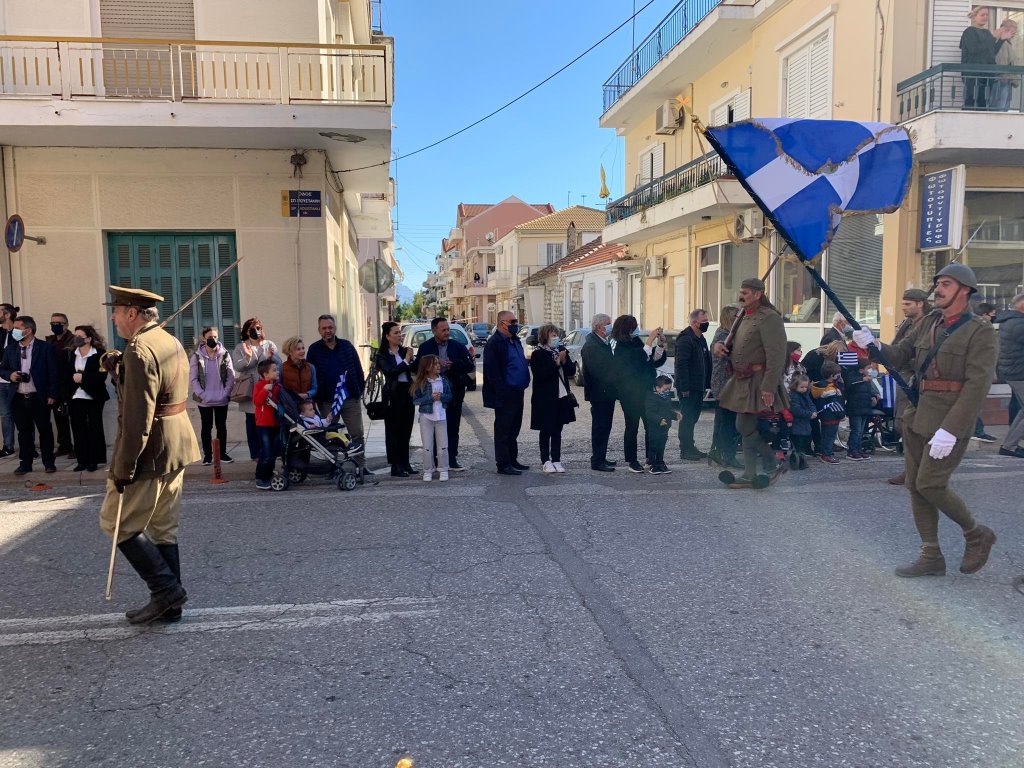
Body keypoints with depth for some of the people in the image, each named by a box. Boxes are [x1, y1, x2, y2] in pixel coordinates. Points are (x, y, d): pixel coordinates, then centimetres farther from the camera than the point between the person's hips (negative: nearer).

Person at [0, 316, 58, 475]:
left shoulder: (46, 348, -4)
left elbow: (53, 372, -5)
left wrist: (52, 395, -9)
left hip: (39, 398, -4)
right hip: (19, 398, 4)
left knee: (44, 430, 3)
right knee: (24, 432, 9)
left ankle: (49, 463, 12)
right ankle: (25, 463, 18)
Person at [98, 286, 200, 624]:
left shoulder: (139, 350, -18)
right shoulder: (172, 343, 12)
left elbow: (137, 418, -23)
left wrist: (123, 469, -19)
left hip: (150, 454, -9)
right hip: (177, 449, 9)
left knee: (116, 522, 6)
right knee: (163, 528, 15)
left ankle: (166, 589, 5)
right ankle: (169, 603, 22)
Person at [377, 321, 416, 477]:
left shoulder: (404, 351, 9)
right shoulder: (383, 355, -3)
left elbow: (415, 370, 4)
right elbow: (390, 372, -17)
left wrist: (411, 360, -14)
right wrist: (406, 361, -12)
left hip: (407, 393, 5)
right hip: (393, 395, -5)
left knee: (406, 430, 10)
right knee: (393, 431, 0)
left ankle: (405, 464, 19)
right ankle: (396, 466, 4)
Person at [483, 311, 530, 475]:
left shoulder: (515, 340, 14)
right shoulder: (494, 343, -14)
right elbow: (493, 372, -18)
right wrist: (503, 394, -21)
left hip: (517, 393, 9)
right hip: (505, 396, -9)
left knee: (513, 429, 16)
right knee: (503, 430, 0)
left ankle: (512, 460, 27)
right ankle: (503, 464, 7)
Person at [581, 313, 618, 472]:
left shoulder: (604, 343, 14)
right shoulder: (590, 345, -17)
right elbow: (597, 371, -23)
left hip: (607, 393, 9)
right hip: (599, 393, -9)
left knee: (604, 426, 15)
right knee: (600, 427, -4)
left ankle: (600, 457, 24)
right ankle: (597, 461, 2)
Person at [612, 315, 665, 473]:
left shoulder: (636, 343, 9)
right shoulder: (621, 348, -11)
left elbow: (654, 360, 13)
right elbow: (639, 359, -24)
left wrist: (660, 345, -3)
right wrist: (650, 340, -23)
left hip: (644, 391, 6)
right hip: (630, 394, -6)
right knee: (632, 426, 0)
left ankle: (651, 457, 15)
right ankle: (631, 460, 8)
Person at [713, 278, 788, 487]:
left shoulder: (768, 318, -14)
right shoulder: (744, 317, 16)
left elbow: (776, 355, -20)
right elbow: (738, 349, 27)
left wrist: (769, 388, -25)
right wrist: (721, 347, 4)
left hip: (756, 382, -9)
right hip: (742, 381, 9)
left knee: (745, 427, -7)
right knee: (745, 427, 11)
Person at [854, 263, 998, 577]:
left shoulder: (980, 331, -10)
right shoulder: (928, 324, 11)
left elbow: (977, 385, -18)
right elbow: (901, 354, 11)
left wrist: (950, 430, -25)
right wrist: (874, 345, -11)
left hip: (950, 421, -7)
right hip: (917, 417, 7)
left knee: (930, 484, -9)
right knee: (915, 486, 8)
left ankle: (977, 534, 18)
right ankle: (931, 557, 18)